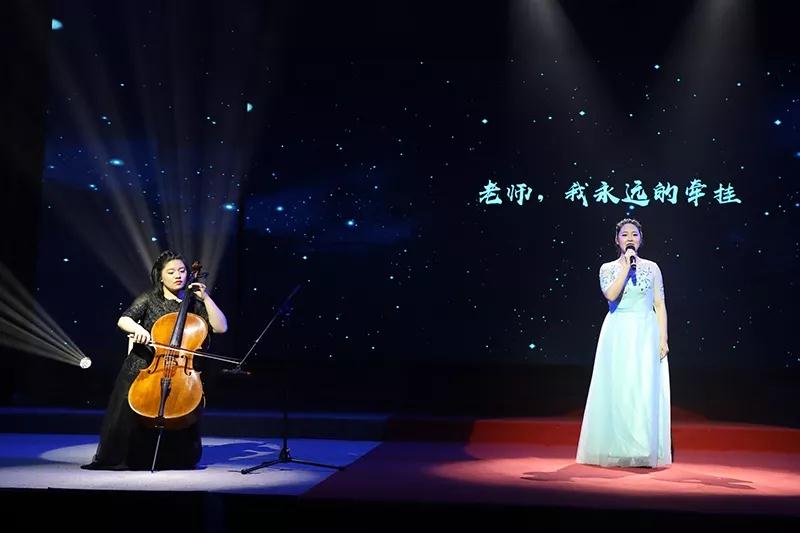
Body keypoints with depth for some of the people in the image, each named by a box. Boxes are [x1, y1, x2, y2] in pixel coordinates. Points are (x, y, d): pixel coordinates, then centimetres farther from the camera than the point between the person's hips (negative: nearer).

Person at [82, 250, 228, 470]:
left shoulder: (194, 304, 12)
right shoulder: (149, 299, 9)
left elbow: (221, 327, 2)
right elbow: (123, 320, -6)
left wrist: (206, 298, -2)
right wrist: (137, 328, -28)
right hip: (142, 368, 0)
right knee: (129, 416, -17)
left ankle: (172, 459, 4)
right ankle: (122, 458, 6)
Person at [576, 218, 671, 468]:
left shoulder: (652, 268, 9)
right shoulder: (608, 268, 6)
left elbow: (659, 305, 6)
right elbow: (610, 294, -14)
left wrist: (663, 339, -2)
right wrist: (626, 265, -13)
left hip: (645, 335, 1)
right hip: (617, 335, -1)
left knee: (645, 391, -2)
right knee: (617, 391, -2)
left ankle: (643, 451, 5)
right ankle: (616, 449, 6)